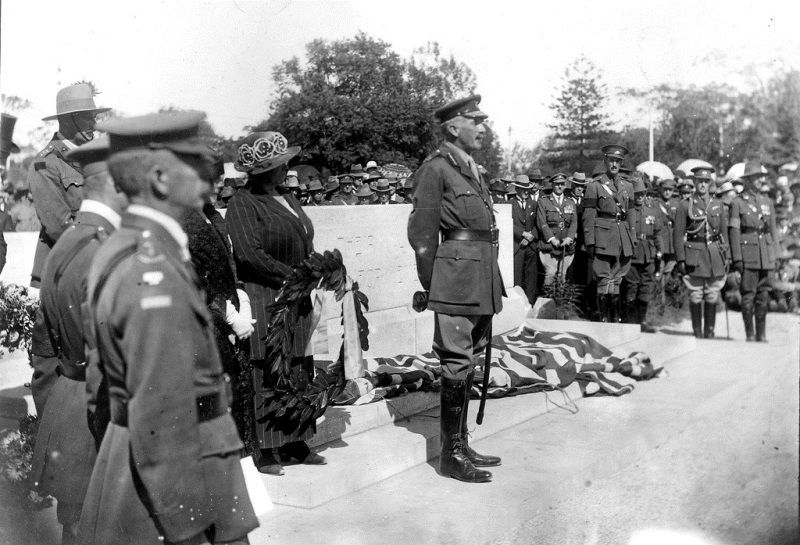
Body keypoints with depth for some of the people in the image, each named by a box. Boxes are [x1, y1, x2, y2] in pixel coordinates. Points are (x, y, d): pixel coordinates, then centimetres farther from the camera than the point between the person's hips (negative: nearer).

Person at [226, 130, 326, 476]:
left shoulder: (287, 198, 19)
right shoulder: (243, 203, -7)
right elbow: (249, 253, -16)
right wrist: (292, 276, -14)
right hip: (264, 299, -8)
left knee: (301, 372, 9)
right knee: (266, 375, -4)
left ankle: (295, 443, 19)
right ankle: (263, 452, 4)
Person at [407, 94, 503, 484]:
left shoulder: (472, 170, 18)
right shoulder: (436, 168, -8)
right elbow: (422, 235, -9)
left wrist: (492, 288, 15)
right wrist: (432, 287, -7)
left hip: (481, 283, 9)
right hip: (457, 283, -9)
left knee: (468, 365, 14)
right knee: (456, 366, -4)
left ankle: (461, 445, 24)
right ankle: (451, 454, 6)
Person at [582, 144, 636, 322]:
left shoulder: (628, 186, 14)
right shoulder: (595, 185, 0)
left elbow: (631, 214, 17)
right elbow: (588, 216, -3)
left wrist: (634, 240, 11)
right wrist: (590, 242, -9)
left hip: (624, 238, 5)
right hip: (604, 237, -4)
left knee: (617, 280, 8)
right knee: (605, 280, -6)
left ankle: (615, 318, 14)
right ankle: (604, 319, -1)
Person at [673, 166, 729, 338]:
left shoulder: (718, 205, 11)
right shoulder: (685, 205, 0)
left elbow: (724, 233, 15)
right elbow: (678, 234, -2)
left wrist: (726, 258, 9)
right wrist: (680, 259, -8)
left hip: (715, 255, 3)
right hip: (694, 255, -3)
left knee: (712, 297, 5)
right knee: (695, 296, 0)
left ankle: (710, 332, 15)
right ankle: (697, 332, 10)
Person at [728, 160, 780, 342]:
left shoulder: (766, 201, 13)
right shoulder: (738, 203, -1)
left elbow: (773, 229, 14)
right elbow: (734, 232, -5)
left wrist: (776, 255, 9)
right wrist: (737, 258, -11)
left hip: (767, 256, 4)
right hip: (748, 254, -4)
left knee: (764, 295, 5)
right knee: (748, 295, -1)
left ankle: (762, 334, 13)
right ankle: (749, 335, 8)